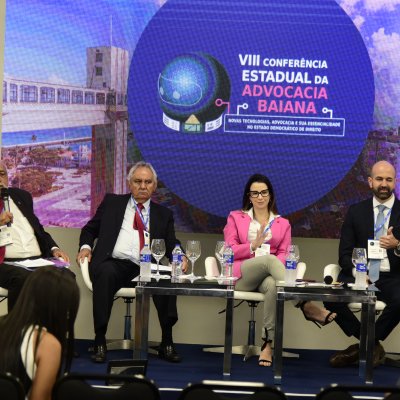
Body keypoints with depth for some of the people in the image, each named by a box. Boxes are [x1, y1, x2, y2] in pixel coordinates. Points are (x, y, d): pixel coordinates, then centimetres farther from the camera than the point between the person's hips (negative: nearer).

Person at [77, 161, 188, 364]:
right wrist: (85, 246, -1)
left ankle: (167, 342, -24)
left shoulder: (163, 214, 22)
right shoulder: (112, 202, 20)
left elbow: (171, 246, 15)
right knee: (105, 273, -38)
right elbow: (90, 229, 21)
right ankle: (100, 341, -33)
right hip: (114, 263, -1)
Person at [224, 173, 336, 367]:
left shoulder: (282, 224, 22)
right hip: (242, 275, -1)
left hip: (269, 275, 1)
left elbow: (283, 255, 9)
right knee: (269, 260, -37)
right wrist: (253, 246, -8)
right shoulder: (235, 217, 19)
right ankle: (305, 305, -52)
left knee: (273, 286, -40)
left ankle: (267, 343, -45)